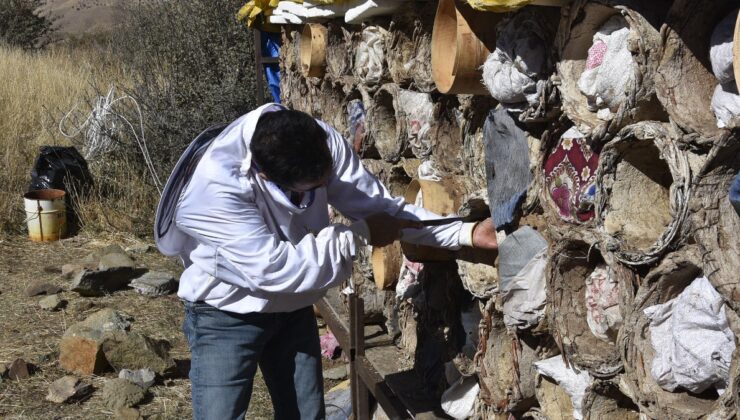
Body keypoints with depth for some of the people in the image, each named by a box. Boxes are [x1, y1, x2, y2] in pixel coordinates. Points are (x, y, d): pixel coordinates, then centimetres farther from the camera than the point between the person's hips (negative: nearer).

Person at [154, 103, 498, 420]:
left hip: (293, 308, 5)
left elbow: (379, 205, -10)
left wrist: (466, 233, -19)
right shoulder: (211, 185, -36)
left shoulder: (320, 143, -19)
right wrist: (360, 236, -28)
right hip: (226, 316, -5)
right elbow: (271, 268, -36)